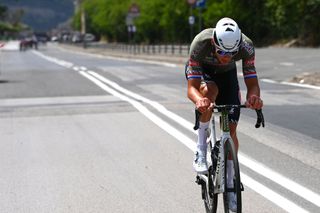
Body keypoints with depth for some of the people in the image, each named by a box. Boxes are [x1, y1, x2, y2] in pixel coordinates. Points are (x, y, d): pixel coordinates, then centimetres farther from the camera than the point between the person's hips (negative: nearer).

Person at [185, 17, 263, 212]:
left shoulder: (246, 46, -36)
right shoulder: (200, 43, -41)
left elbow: (252, 83, -33)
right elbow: (192, 88, -41)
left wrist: (254, 97, -56)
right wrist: (199, 100, -64)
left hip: (227, 73, 2)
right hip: (200, 71, -2)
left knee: (231, 128, -5)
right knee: (210, 90, -39)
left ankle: (230, 184, 14)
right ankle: (201, 150, -21)